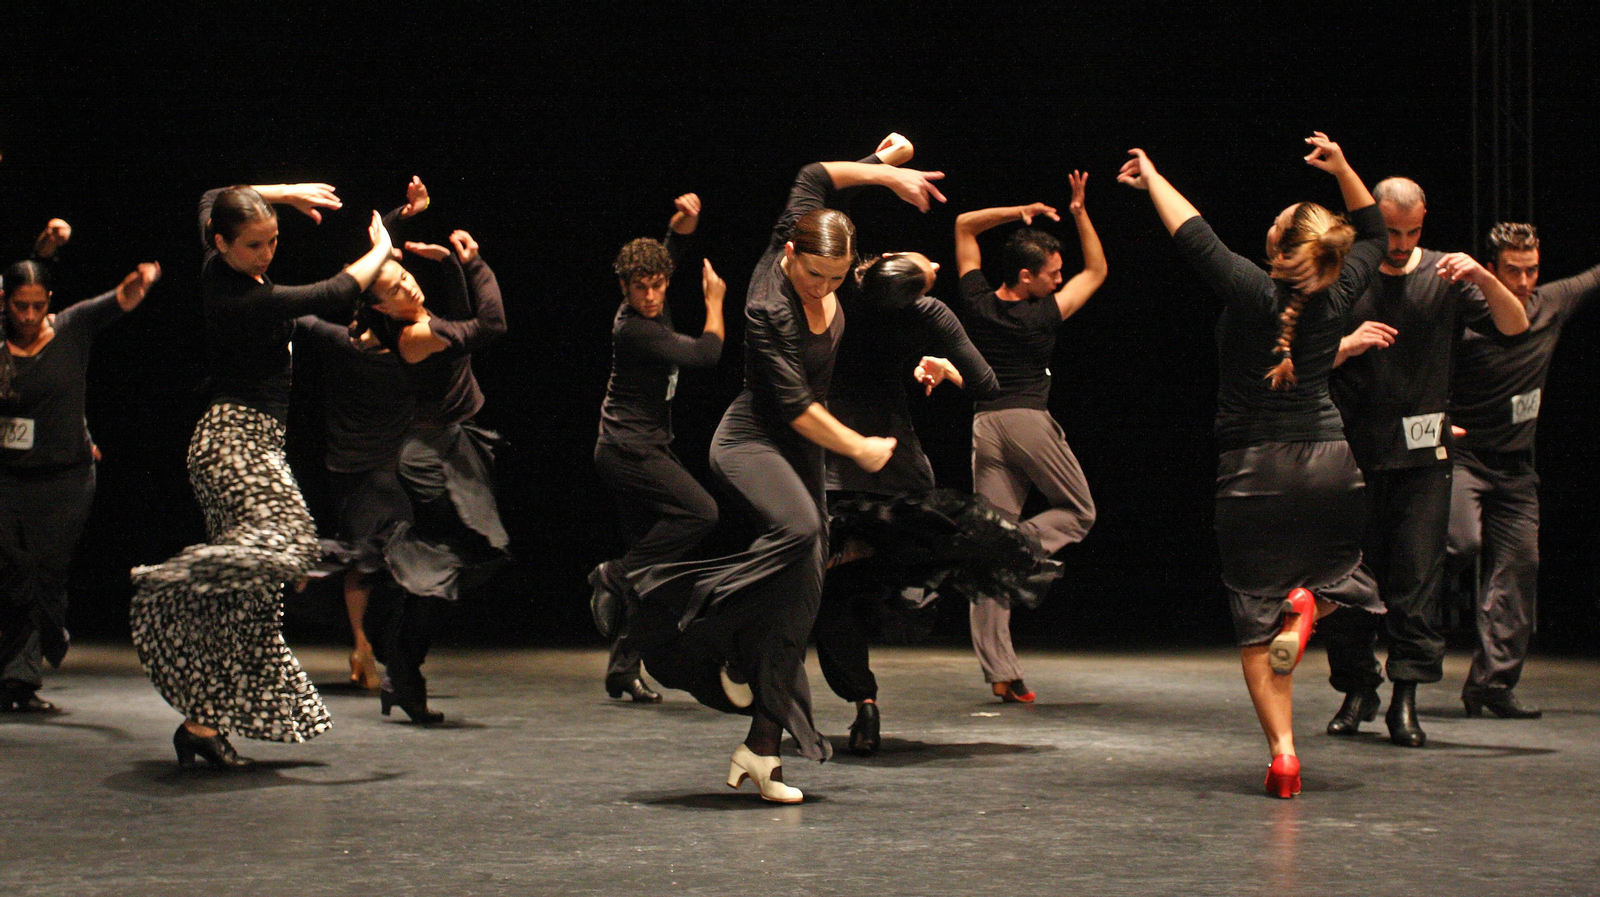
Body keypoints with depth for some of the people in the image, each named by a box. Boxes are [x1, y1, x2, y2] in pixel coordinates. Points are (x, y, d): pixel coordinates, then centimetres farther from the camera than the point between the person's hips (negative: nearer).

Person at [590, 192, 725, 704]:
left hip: (638, 450, 9)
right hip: (629, 449, -9)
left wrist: (685, 220, -3)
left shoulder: (648, 312, 7)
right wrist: (715, 302, -4)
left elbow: (672, 252, 18)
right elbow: (705, 355, -18)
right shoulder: (636, 330, -18)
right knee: (700, 512, -23)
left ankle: (623, 670, 7)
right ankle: (617, 575, -13)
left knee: (649, 554, 6)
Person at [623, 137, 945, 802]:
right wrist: (862, 449, -12)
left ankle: (762, 747, 0)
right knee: (799, 526, -39)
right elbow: (797, 407, -22)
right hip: (750, 441, -8)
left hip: (802, 450, 8)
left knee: (799, 597, -1)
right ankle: (699, 625, -20)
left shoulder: (828, 277, -2)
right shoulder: (769, 308, -23)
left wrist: (888, 173, 13)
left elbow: (814, 176, 14)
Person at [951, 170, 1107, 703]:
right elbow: (1097, 271, 7)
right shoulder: (1043, 315, -7)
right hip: (1030, 421, -4)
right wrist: (1080, 212, 4)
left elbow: (964, 225, 17)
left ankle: (1000, 672, -4)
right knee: (1079, 511, 17)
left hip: (985, 424, 5)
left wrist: (1018, 212, 9)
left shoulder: (977, 303, 4)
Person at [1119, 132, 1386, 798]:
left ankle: (1282, 751, -9)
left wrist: (1152, 179, 3)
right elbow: (1373, 235, 19)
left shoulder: (1253, 293, -13)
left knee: (1256, 621, 2)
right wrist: (1343, 169, 21)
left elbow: (1194, 236, -12)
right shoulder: (1335, 295, 0)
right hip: (1328, 463, 3)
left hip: (1252, 472, -3)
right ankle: (1307, 602, -6)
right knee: (1336, 562, 30)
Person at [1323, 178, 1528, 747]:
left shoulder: (1445, 276, 7)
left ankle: (1406, 697, -3)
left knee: (1418, 577, -6)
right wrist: (1348, 345, -15)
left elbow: (1515, 326, 0)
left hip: (1423, 453, 0)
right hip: (1354, 451, 0)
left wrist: (1485, 280, -17)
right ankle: (1357, 690, 14)